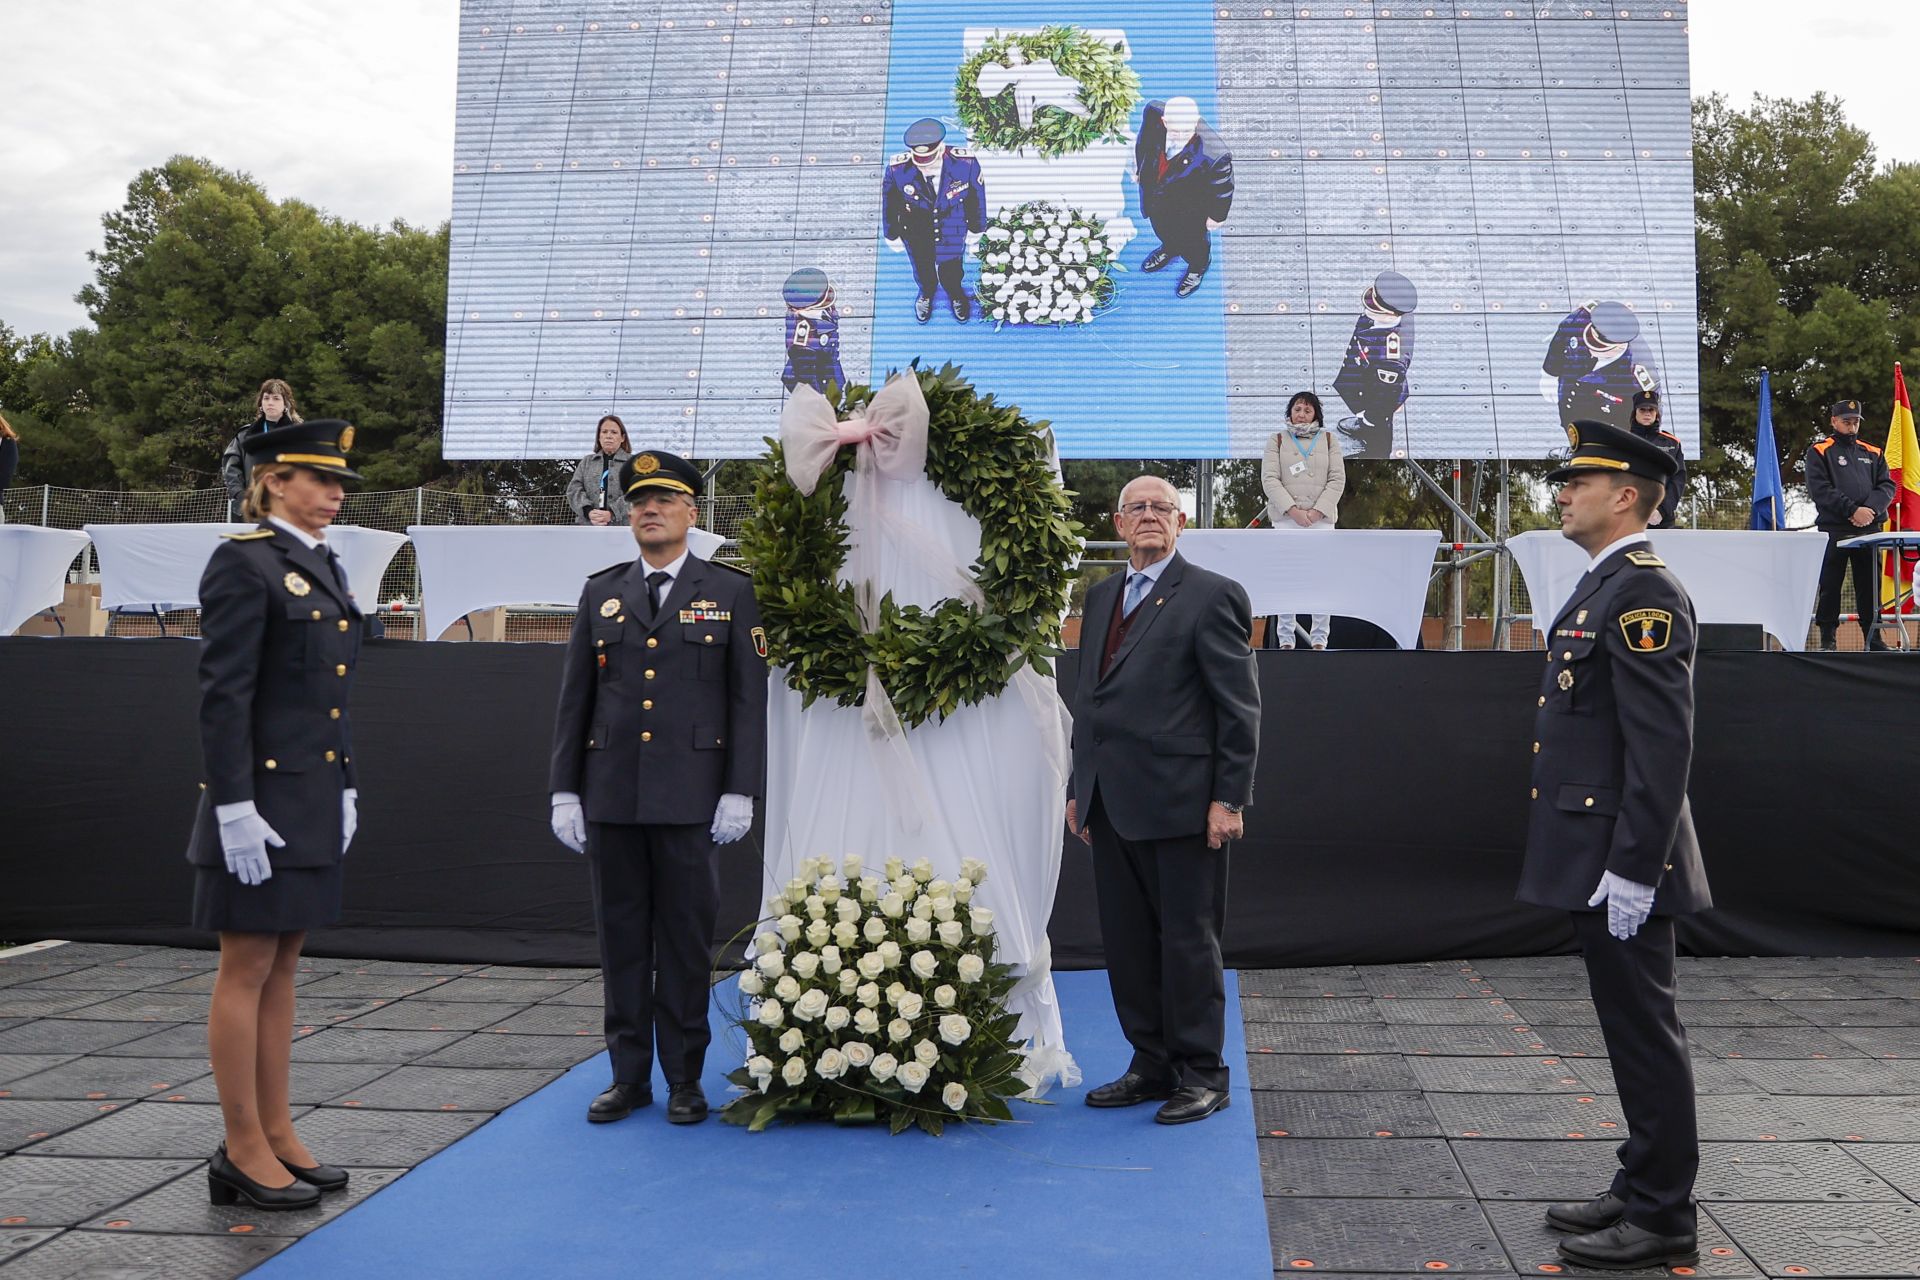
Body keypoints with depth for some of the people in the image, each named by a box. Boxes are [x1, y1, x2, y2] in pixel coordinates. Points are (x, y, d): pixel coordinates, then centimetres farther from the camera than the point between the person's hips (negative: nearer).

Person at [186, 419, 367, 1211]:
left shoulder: (325, 569, 14)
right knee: (247, 971, 0)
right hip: (263, 798, -8)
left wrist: (347, 788, 16)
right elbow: (222, 695, -16)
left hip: (316, 799, 8)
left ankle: (276, 1134, 21)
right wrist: (235, 807, -20)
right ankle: (242, 1152, 10)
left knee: (281, 969, 13)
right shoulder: (243, 563, -11)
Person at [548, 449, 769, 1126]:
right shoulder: (601, 593, 12)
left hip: (691, 796, -3)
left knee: (686, 937, 3)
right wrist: (565, 791, 5)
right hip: (611, 795, 3)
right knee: (621, 936, 8)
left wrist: (740, 791, -7)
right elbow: (574, 697, 11)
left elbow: (749, 698, 0)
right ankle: (629, 1075, 19)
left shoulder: (730, 592, 4)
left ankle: (685, 1078, 14)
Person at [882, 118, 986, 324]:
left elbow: (976, 196, -12)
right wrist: (892, 235, 2)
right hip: (916, 232, 0)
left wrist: (976, 228, 3)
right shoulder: (897, 169, -33)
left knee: (951, 272, 21)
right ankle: (926, 293, 65)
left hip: (952, 234, 0)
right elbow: (889, 204, -12)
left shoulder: (966, 164, -33)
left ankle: (956, 295, 60)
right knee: (923, 270, 28)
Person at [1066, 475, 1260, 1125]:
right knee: (1127, 940, 12)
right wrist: (1079, 786, 15)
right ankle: (1153, 1066, 24)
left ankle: (1202, 1074, 14)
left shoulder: (1211, 596, -5)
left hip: (1178, 800, -7)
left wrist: (1229, 798, -12)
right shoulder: (1102, 595, 16)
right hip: (1111, 803, 7)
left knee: (1188, 939, 1)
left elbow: (1239, 707, -8)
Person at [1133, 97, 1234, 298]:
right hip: (1153, 192, 4)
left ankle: (1198, 267, 65)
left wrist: (1217, 216, -7)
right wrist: (1139, 167, 9)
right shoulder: (1154, 113, -33)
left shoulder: (1214, 155, -45)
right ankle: (1169, 249, 73)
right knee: (1161, 228, 37)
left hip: (1188, 212, -4)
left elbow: (1222, 187, -23)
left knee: (1191, 242, 29)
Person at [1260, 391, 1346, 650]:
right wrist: (1293, 510, -12)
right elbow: (1269, 479, 1)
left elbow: (1338, 479, 5)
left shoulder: (1329, 440, 14)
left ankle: (1319, 639, 0)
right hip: (1285, 519, -1)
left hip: (1321, 518, 1)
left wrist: (1317, 511, -8)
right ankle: (1285, 638, -2)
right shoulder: (1277, 441, 12)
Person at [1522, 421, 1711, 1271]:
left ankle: (1662, 1220, 11)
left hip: (1621, 860, -10)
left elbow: (1663, 745, -22)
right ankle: (1640, 1189, 28)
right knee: (1629, 1029, 16)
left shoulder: (1644, 593, -16)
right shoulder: (1603, 587, 15)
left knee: (1644, 1032, 0)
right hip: (1591, 857, 10)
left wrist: (1632, 870, -23)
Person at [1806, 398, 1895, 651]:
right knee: (1830, 586, -1)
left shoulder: (1873, 453, 18)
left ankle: (1873, 637, 10)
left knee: (1870, 586, 5)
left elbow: (1887, 486, 9)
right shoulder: (1819, 452, 5)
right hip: (1833, 530, -3)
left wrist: (1871, 509, -12)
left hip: (1868, 530, 4)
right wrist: (1853, 510, -16)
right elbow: (1819, 489, -8)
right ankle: (1827, 638, 4)